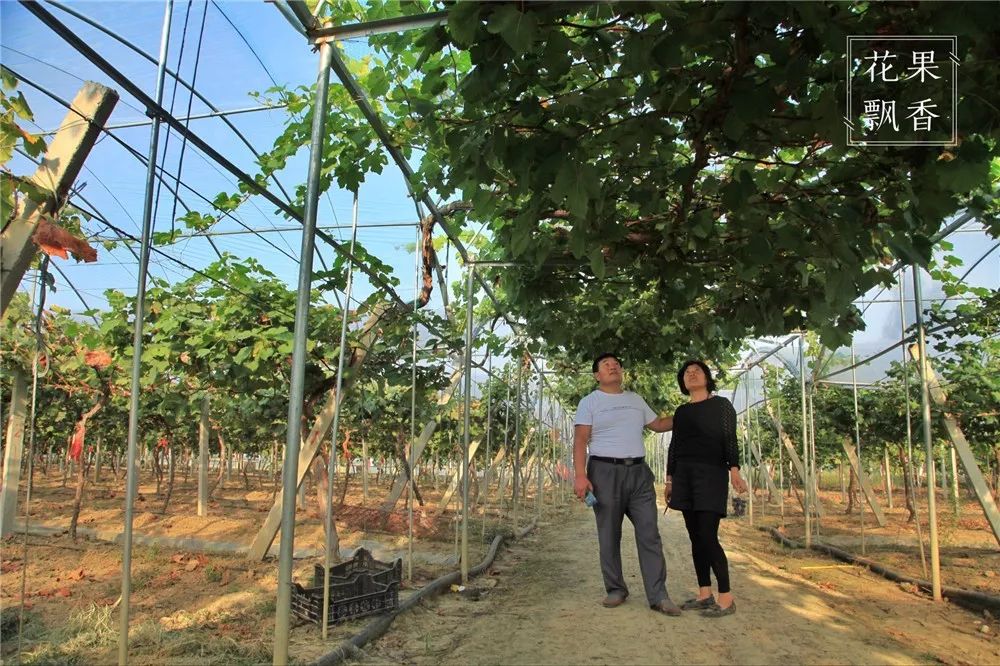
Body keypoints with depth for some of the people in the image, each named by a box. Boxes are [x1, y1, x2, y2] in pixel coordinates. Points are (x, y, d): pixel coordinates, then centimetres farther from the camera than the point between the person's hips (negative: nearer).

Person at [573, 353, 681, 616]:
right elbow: (580, 440, -6)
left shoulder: (635, 400, 18)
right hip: (605, 472, -4)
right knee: (609, 536, 3)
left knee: (649, 534, -2)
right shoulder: (589, 402, 2)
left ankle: (658, 596, 1)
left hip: (638, 472, 4)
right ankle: (616, 589, 17)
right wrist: (580, 475, -16)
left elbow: (658, 424, 26)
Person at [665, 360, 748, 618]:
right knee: (696, 537, 6)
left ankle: (726, 599, -5)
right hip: (685, 476, 6)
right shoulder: (681, 411, 16)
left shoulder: (721, 404, 2)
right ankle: (704, 594, 12)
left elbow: (730, 439, -6)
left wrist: (734, 470, -20)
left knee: (708, 536, -12)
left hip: (711, 474, -6)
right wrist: (670, 479, 15)